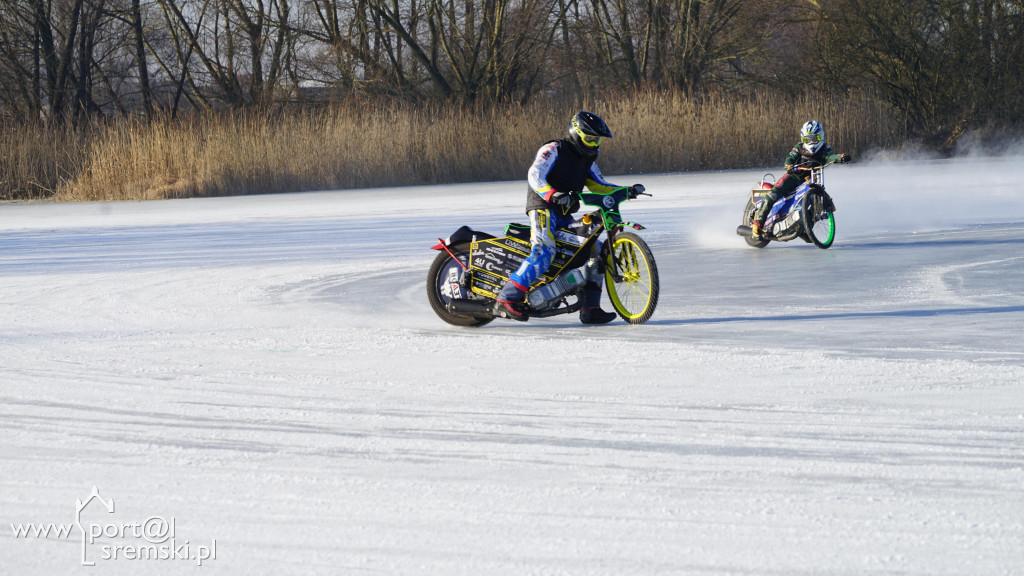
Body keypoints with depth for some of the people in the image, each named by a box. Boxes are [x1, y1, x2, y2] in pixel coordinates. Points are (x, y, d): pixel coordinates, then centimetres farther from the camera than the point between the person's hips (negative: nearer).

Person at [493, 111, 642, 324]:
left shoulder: (587, 160, 19)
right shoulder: (553, 150, -7)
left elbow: (599, 185, 23)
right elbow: (535, 175, -19)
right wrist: (554, 195, -36)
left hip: (564, 215, 9)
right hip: (543, 207, -9)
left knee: (597, 251, 4)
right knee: (544, 252, -30)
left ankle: (590, 308, 6)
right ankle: (506, 299, -33)